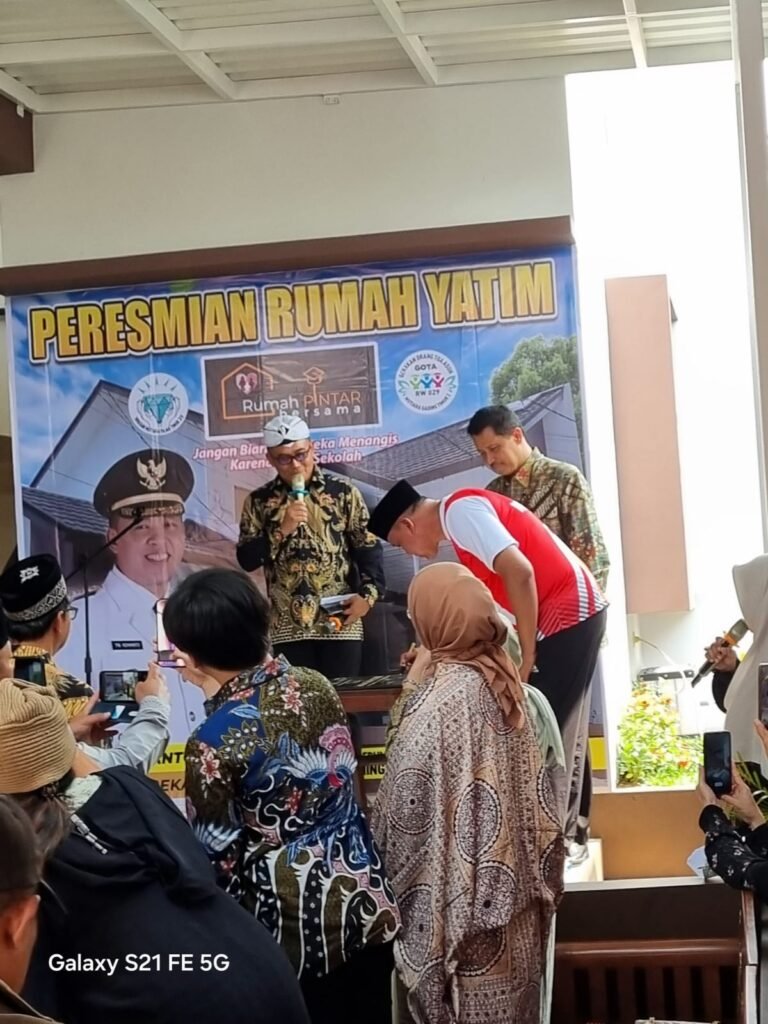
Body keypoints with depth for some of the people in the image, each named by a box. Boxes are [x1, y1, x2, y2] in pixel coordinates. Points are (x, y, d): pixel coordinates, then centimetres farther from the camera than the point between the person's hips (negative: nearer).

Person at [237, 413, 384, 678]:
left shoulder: (343, 492, 3)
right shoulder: (259, 501, 6)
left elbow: (368, 548, 3)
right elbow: (246, 560, 0)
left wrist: (368, 593, -11)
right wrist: (282, 529, -12)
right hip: (288, 626, 1)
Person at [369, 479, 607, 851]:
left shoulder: (460, 510, -12)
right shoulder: (461, 514, 18)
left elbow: (519, 571, -24)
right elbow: (481, 601, 29)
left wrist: (527, 655, -18)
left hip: (567, 614, -10)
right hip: (573, 612, 10)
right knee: (560, 730, 14)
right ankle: (560, 836, 20)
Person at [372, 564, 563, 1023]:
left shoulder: (439, 702, -22)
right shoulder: (504, 680, 0)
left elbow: (407, 814, -17)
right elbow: (536, 787, 7)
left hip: (467, 905, -7)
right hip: (513, 894, 7)